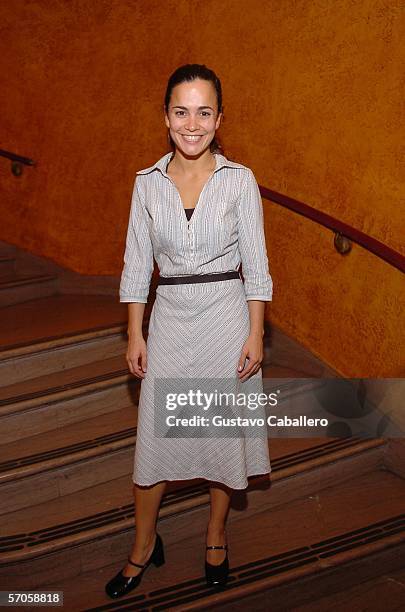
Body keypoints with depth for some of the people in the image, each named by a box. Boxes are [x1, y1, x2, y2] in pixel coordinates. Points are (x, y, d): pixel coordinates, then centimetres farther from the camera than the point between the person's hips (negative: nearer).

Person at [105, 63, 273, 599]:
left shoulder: (240, 180, -4)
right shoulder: (147, 183, 1)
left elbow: (256, 264, -3)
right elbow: (137, 264, 4)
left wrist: (255, 334, -7)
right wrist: (134, 335, 1)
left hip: (226, 317, -1)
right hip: (170, 319, 2)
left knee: (224, 431, 10)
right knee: (154, 434, 6)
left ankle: (216, 535, 32)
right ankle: (145, 544, 26)